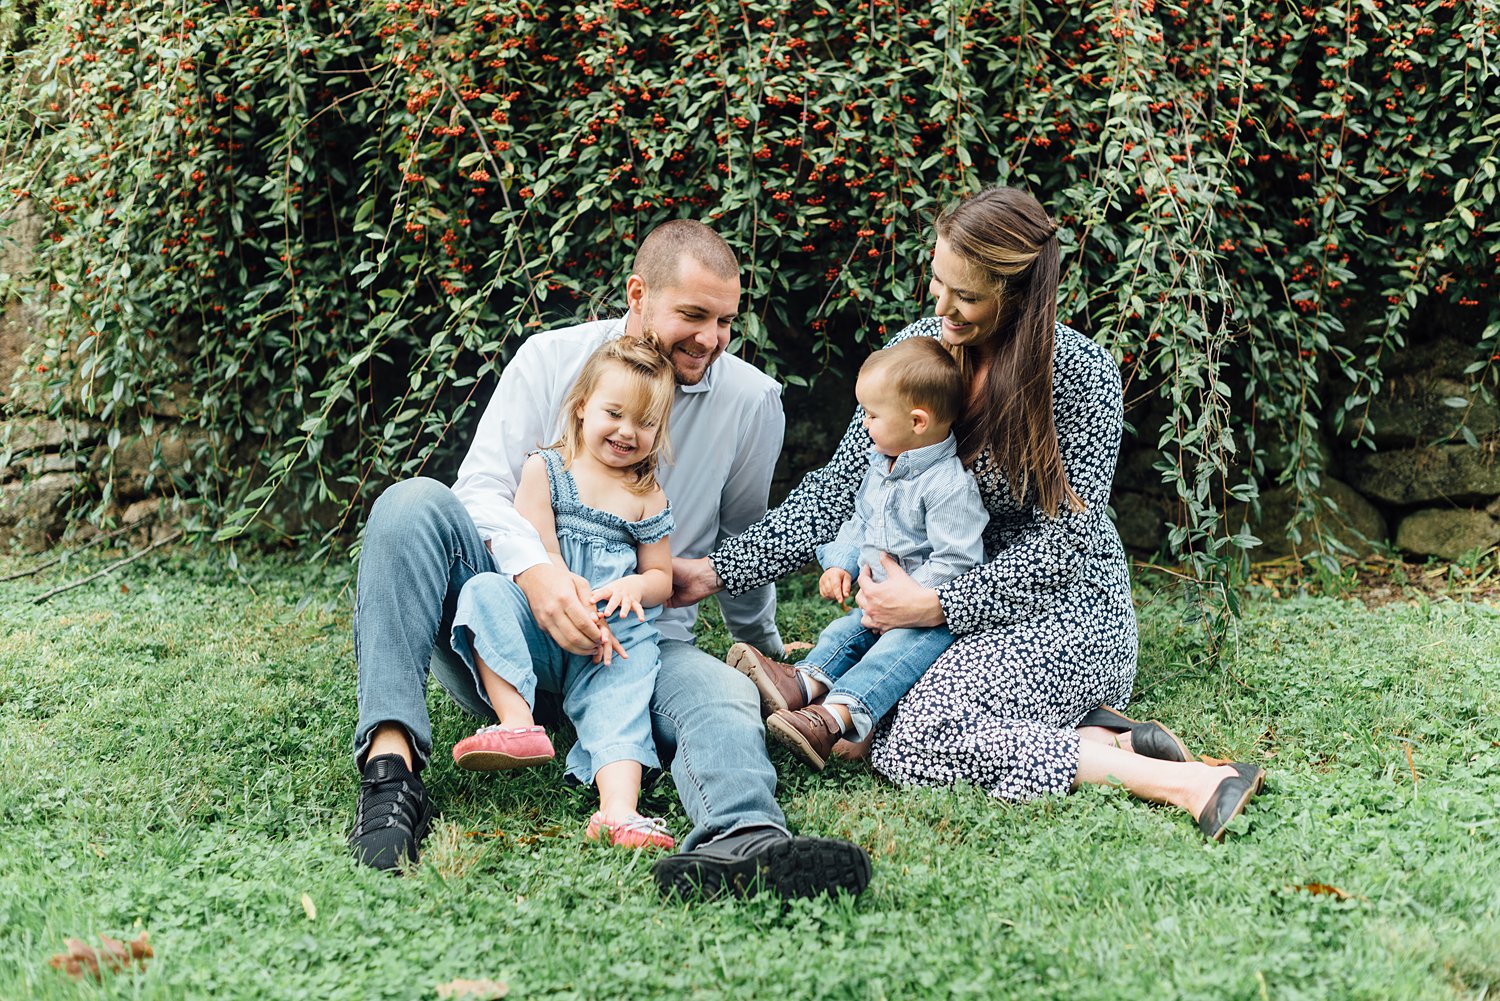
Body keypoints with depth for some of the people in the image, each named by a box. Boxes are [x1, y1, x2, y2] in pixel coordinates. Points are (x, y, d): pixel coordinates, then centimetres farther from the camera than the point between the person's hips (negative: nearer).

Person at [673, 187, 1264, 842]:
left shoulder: (1083, 375, -17)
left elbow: (1060, 542, -16)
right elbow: (838, 491, 0)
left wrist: (936, 606, -24)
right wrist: (717, 571, -9)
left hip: (1064, 607, -6)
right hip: (956, 604, 6)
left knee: (907, 738, -26)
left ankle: (1179, 781, -22)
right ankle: (1106, 741, -11)